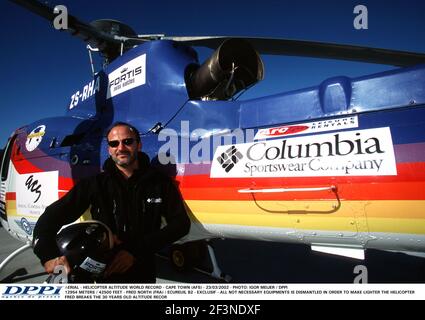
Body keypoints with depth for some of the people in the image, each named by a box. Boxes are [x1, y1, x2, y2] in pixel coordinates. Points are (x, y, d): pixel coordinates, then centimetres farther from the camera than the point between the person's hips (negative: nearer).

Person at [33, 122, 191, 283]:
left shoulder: (160, 182, -8)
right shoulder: (95, 183, -6)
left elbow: (181, 223, -12)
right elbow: (52, 216, -10)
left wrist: (136, 250, -19)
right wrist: (48, 254, -30)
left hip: (143, 274, 0)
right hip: (103, 273, 0)